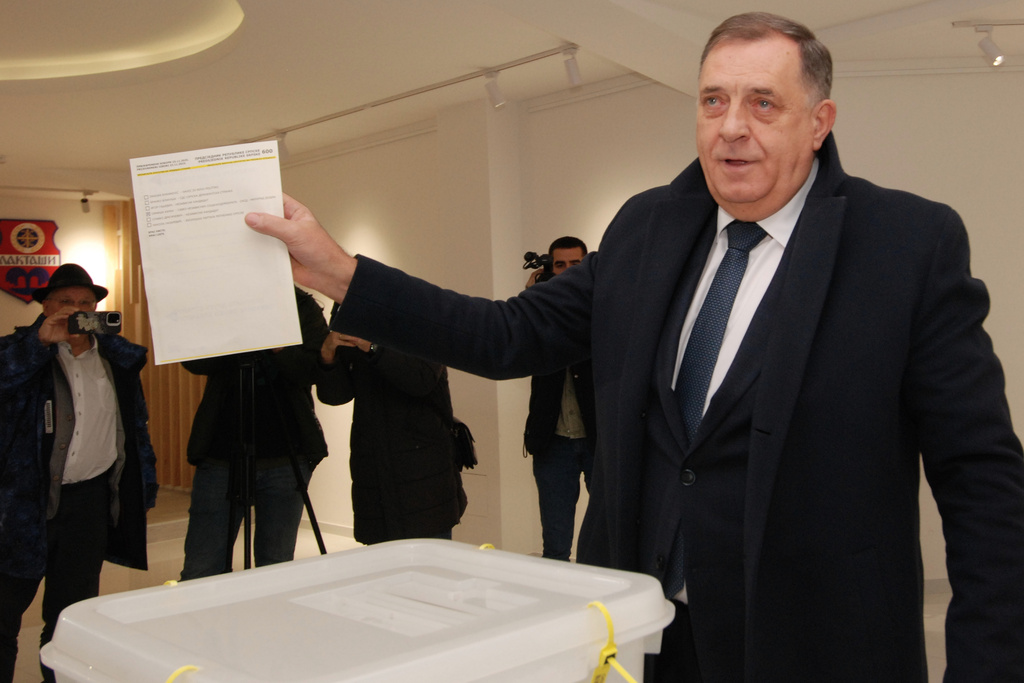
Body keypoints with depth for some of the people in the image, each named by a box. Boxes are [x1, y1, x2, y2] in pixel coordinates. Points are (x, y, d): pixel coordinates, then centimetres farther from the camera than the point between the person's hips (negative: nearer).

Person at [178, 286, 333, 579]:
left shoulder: (303, 307, 4)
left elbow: (317, 368, -10)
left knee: (276, 572, 9)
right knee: (200, 574, 2)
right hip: (220, 456, 0)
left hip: (285, 458, 0)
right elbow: (194, 361, -11)